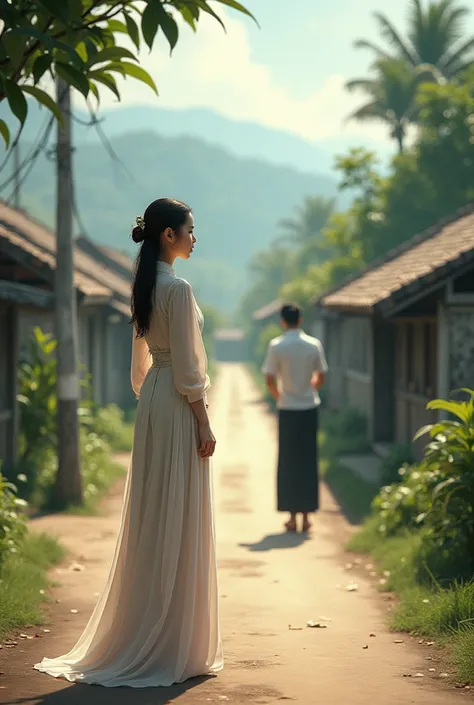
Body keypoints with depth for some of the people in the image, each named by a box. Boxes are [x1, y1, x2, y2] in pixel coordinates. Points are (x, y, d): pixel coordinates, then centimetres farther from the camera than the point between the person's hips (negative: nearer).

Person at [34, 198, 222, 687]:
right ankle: (173, 643, 1)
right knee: (178, 522, -4)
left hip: (151, 400, 9)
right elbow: (186, 367, -17)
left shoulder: (144, 286, 13)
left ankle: (139, 638, 18)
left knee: (151, 519, 12)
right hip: (178, 406, -9)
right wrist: (203, 425, -14)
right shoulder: (177, 289, -16)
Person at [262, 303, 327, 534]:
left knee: (288, 464, 6)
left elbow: (270, 380, -8)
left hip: (287, 410, -2)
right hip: (309, 409, 2)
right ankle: (306, 516, 8)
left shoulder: (276, 346, -8)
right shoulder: (314, 345, 0)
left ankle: (292, 517, 5)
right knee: (308, 463, 8)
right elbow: (320, 378, 6)